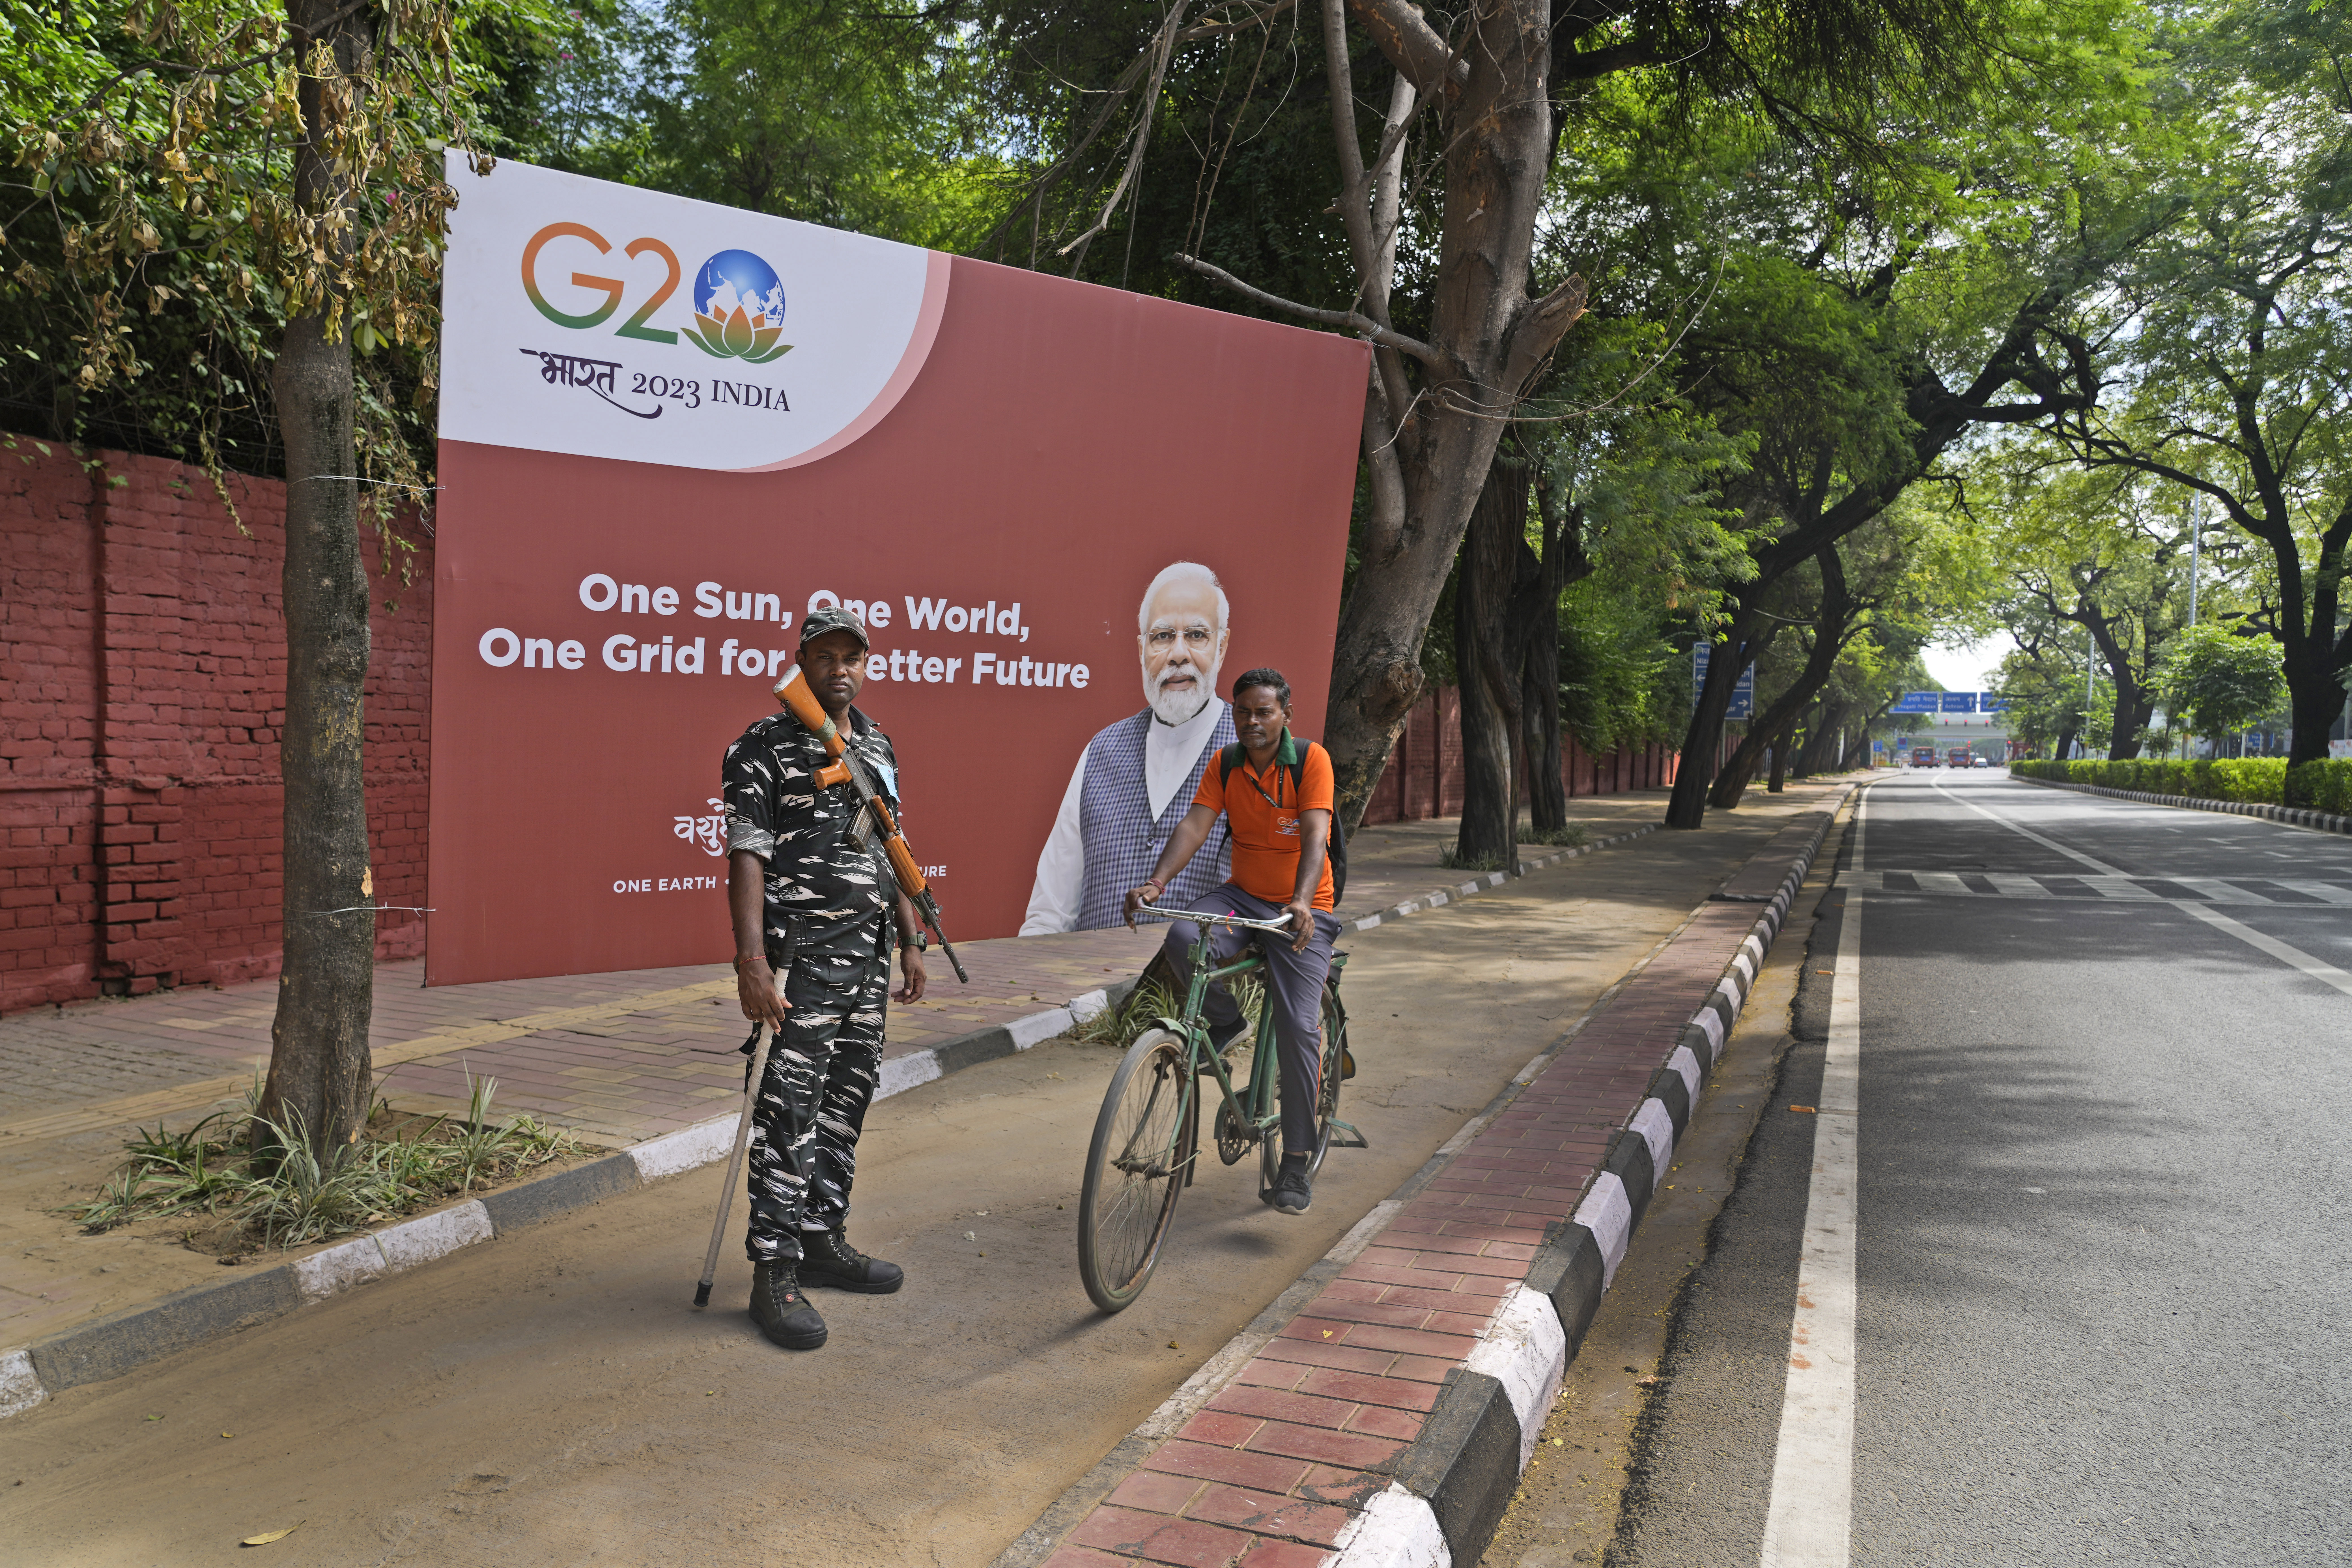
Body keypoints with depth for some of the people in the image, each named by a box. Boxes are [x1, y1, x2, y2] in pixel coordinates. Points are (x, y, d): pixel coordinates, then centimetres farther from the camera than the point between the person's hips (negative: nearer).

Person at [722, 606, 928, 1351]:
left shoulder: (878, 747, 14)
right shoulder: (765, 747, -7)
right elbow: (746, 856, -13)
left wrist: (910, 942, 16)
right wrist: (752, 962, -22)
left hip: (869, 953, 7)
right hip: (803, 957, -7)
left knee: (849, 1099, 13)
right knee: (791, 1110, -6)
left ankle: (823, 1240, 25)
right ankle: (775, 1274, 1)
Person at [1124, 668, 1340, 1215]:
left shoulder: (1311, 760, -13)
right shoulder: (1225, 765, -1)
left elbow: (1314, 836, -25)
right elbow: (1194, 826, -13)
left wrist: (1301, 902, -42)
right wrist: (1156, 883, -31)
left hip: (1301, 910, -3)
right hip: (1242, 897, 3)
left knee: (1298, 1027, -15)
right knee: (1183, 937, -30)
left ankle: (1296, 1164, -2)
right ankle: (1223, 1022, 1)